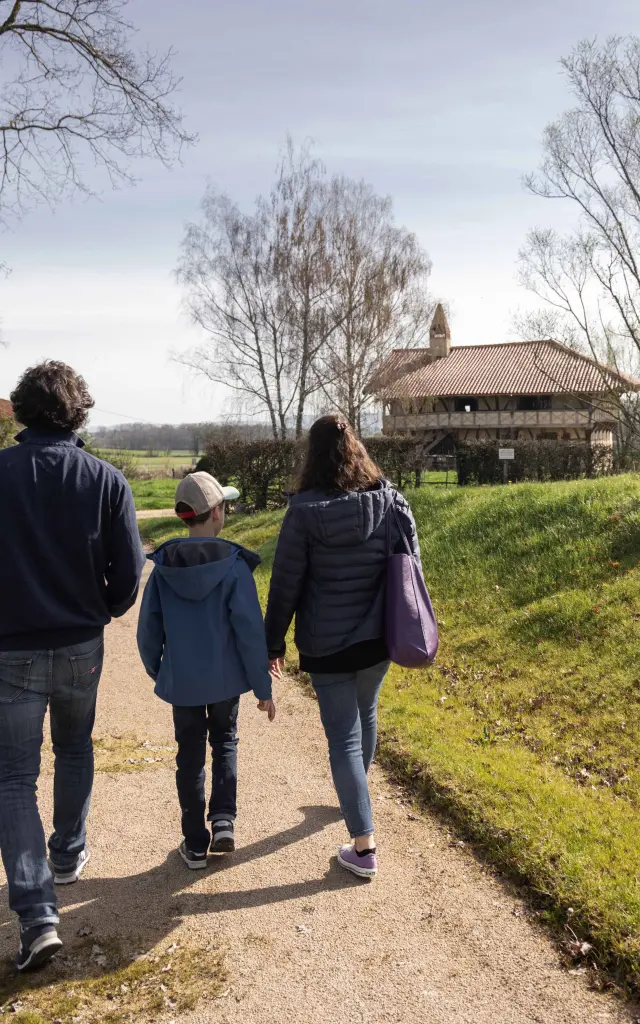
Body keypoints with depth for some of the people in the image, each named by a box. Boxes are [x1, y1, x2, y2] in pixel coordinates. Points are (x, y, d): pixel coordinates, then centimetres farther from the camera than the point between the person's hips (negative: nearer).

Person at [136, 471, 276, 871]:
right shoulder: (234, 565, -16)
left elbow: (148, 631, 0)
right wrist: (263, 687, -5)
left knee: (190, 756, 15)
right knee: (225, 744, 22)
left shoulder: (163, 566, -7)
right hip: (225, 678, -1)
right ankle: (223, 823, 10)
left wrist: (158, 673, 17)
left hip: (181, 681, 2)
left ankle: (196, 844, 21)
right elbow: (251, 632, -14)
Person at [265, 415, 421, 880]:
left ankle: (364, 847, 5)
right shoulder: (393, 502, -5)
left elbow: (285, 584, -10)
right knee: (365, 716, 26)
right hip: (378, 636, 4)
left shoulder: (305, 512, -15)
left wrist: (274, 641, 2)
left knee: (343, 737, 4)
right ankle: (358, 793, 50)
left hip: (327, 644, -4)